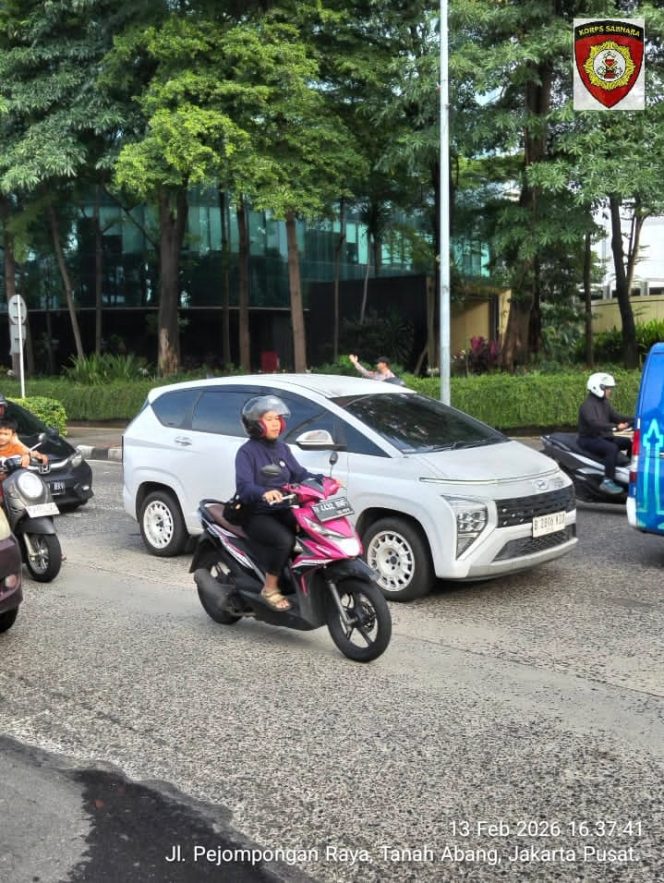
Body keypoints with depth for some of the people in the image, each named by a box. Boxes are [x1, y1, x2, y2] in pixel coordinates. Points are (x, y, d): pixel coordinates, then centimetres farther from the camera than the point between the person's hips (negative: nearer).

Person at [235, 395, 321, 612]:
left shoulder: (282, 448, 15)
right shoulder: (247, 452, -8)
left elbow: (299, 474, 8)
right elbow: (244, 486, -21)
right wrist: (264, 493, -41)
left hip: (282, 511, 7)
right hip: (256, 515, -6)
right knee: (284, 539, -31)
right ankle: (270, 589, -14)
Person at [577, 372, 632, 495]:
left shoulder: (604, 403, 13)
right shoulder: (587, 405, -18)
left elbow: (615, 417, 14)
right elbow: (594, 423, -33)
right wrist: (615, 427, -41)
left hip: (604, 437, 10)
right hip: (589, 439, -10)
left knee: (631, 443, 3)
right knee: (612, 448, -34)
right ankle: (607, 481, -33)